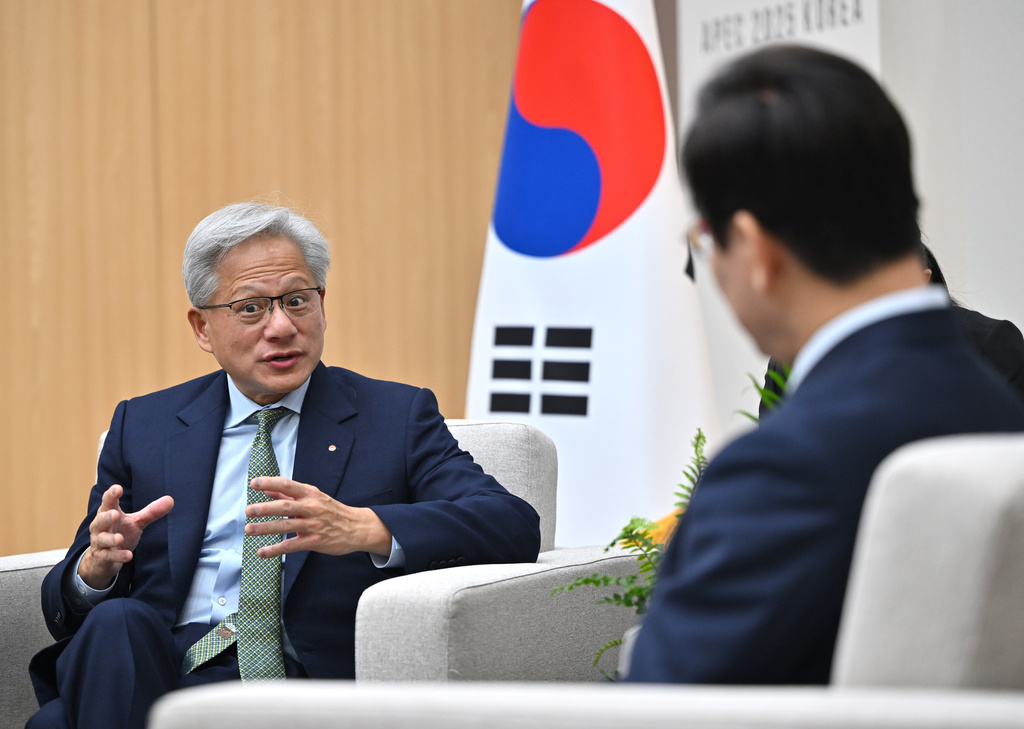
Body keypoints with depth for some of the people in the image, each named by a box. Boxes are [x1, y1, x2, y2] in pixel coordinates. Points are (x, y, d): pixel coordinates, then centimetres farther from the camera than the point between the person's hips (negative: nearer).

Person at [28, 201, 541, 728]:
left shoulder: (396, 416, 11)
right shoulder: (143, 426, 19)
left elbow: (516, 526, -4)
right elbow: (65, 611, 16)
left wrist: (364, 529, -21)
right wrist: (97, 564, -11)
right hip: (155, 673, 4)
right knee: (116, 621, -32)